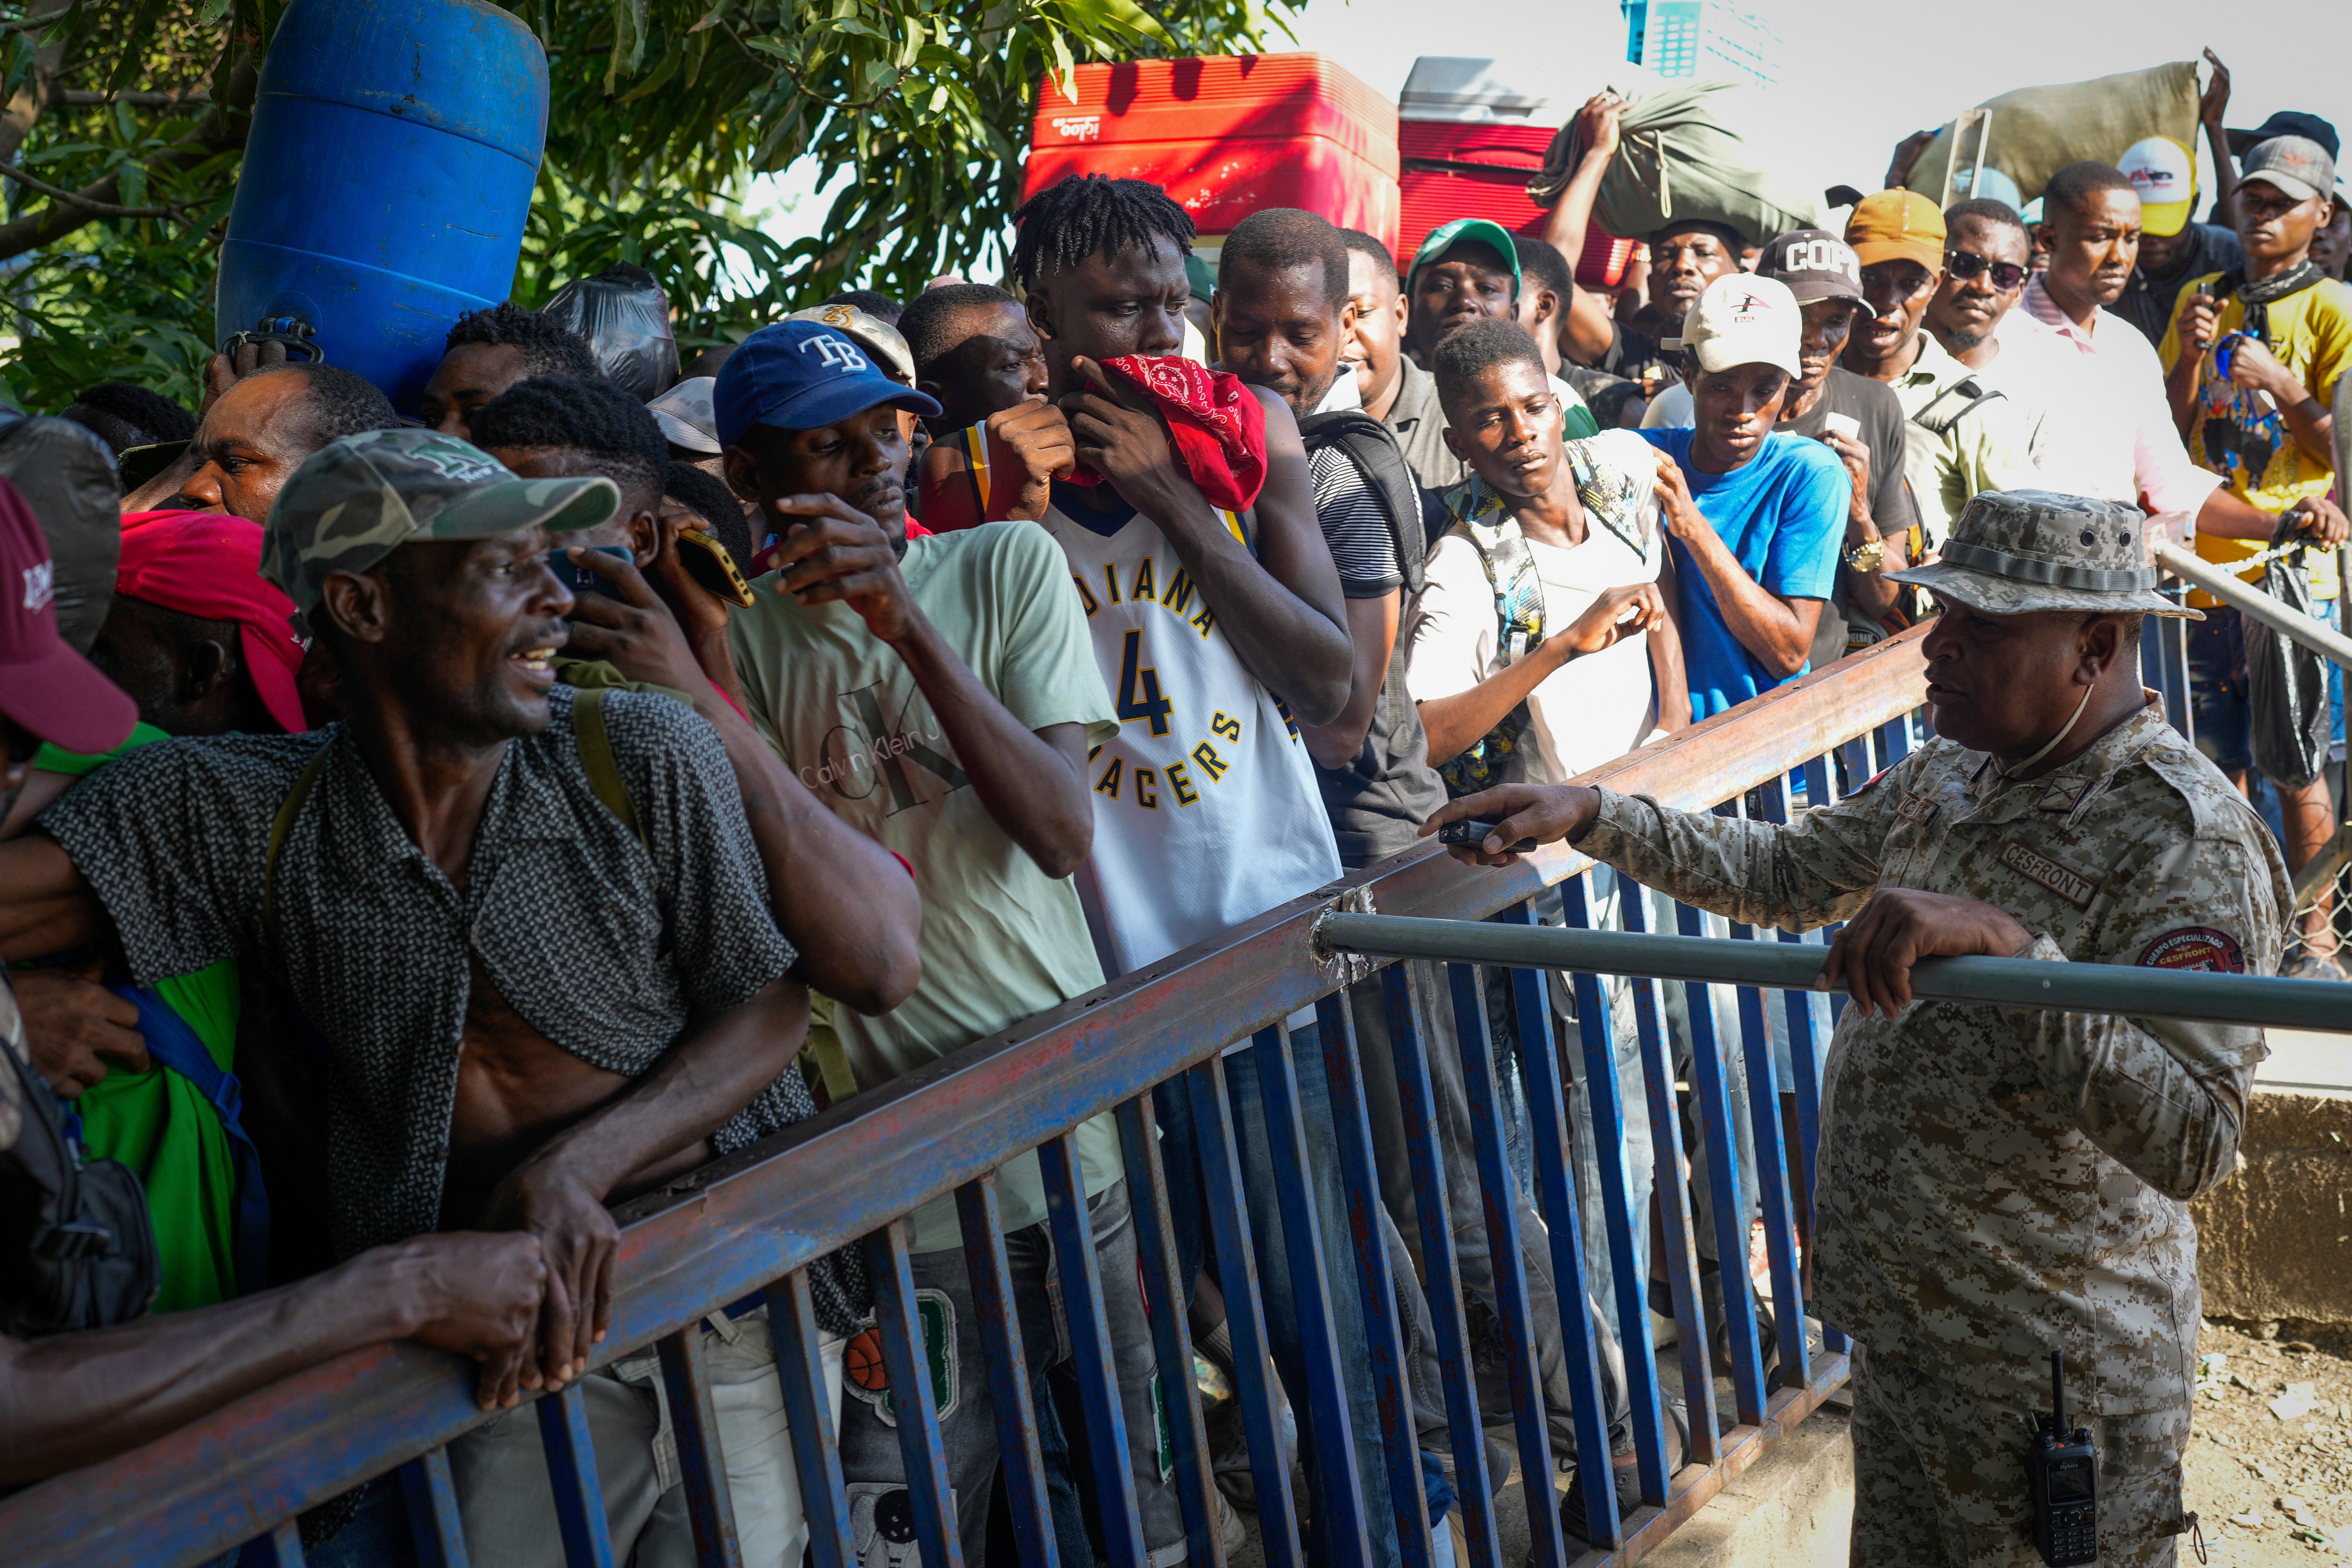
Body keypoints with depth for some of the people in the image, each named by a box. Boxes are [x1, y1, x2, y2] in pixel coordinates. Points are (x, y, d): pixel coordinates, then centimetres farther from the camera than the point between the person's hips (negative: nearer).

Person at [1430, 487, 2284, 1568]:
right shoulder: (1951, 775, 4)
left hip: (2049, 1379, -7)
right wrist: (1593, 815, 6)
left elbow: (2195, 1144, -32)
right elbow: (1784, 875, 17)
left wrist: (2010, 949, -42)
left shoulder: (2188, 840, -23)